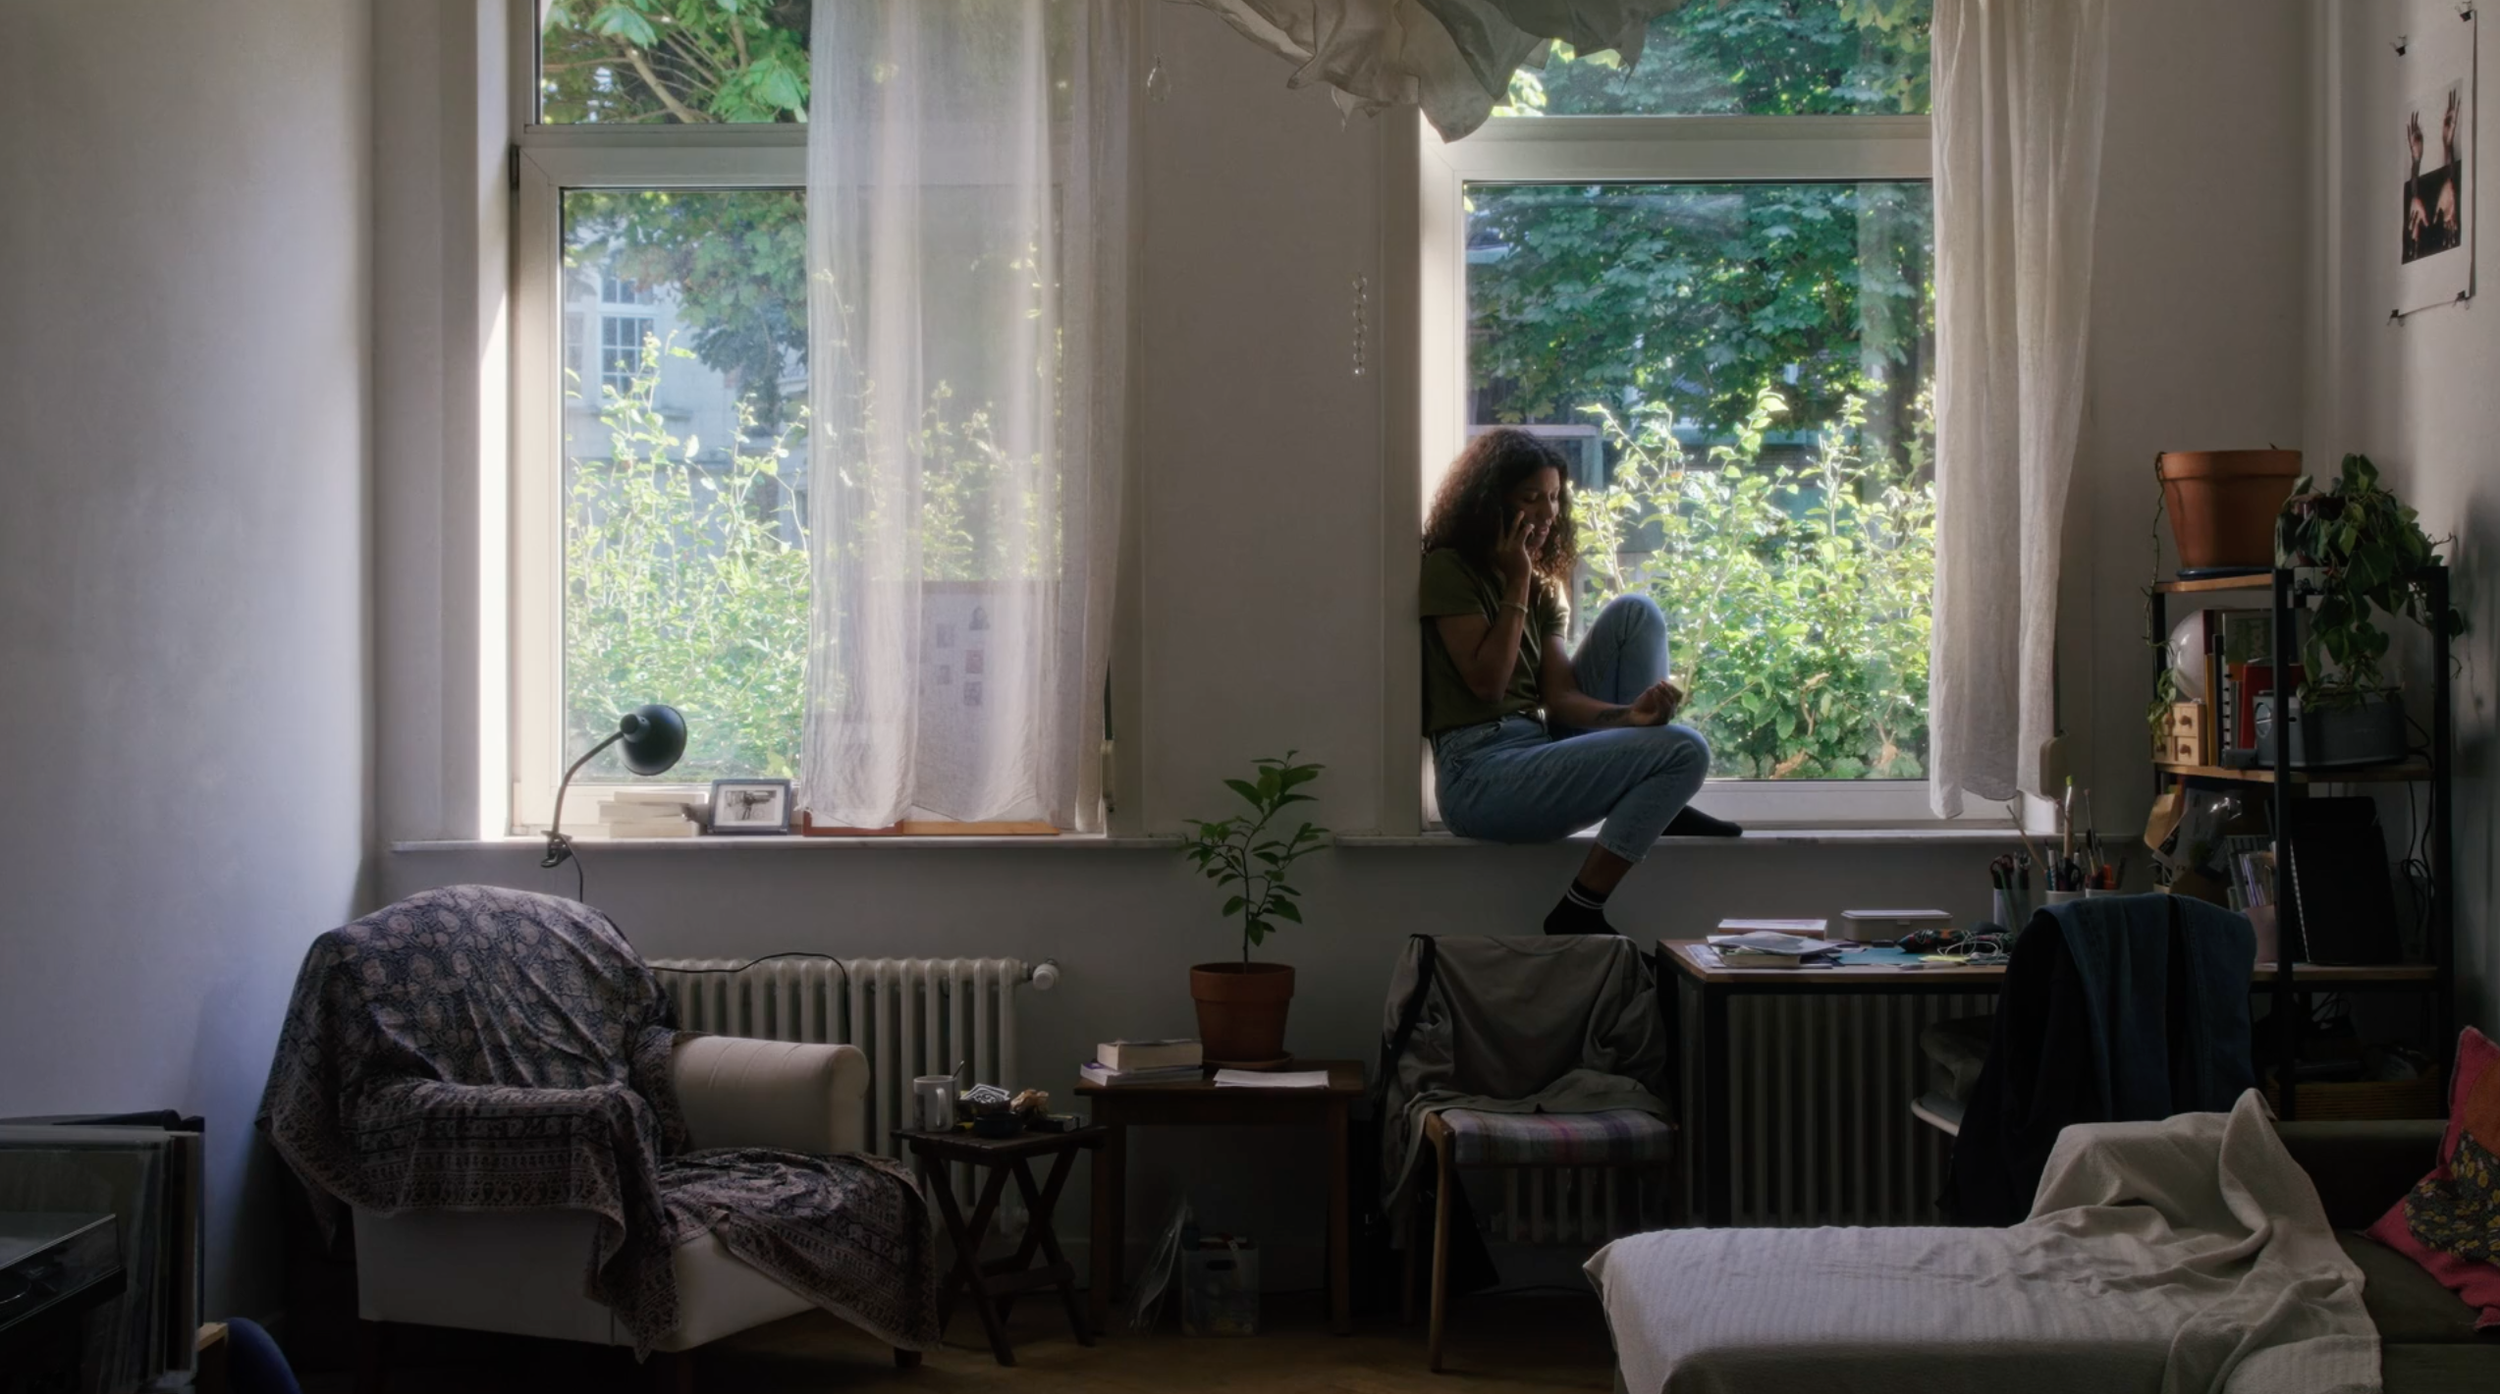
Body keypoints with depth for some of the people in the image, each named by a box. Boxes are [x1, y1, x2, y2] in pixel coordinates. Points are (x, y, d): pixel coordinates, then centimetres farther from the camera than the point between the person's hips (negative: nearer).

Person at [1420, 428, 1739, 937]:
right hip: (1483, 779, -8)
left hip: (1542, 754, 8)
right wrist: (1517, 584, -9)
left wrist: (1629, 715, -16)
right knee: (1685, 750, -19)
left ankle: (1654, 803, -1)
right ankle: (1578, 914, -16)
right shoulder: (1447, 570, -4)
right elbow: (1487, 684, -13)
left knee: (1635, 614, -2)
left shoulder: (1541, 589, 17)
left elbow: (1561, 698, 3)